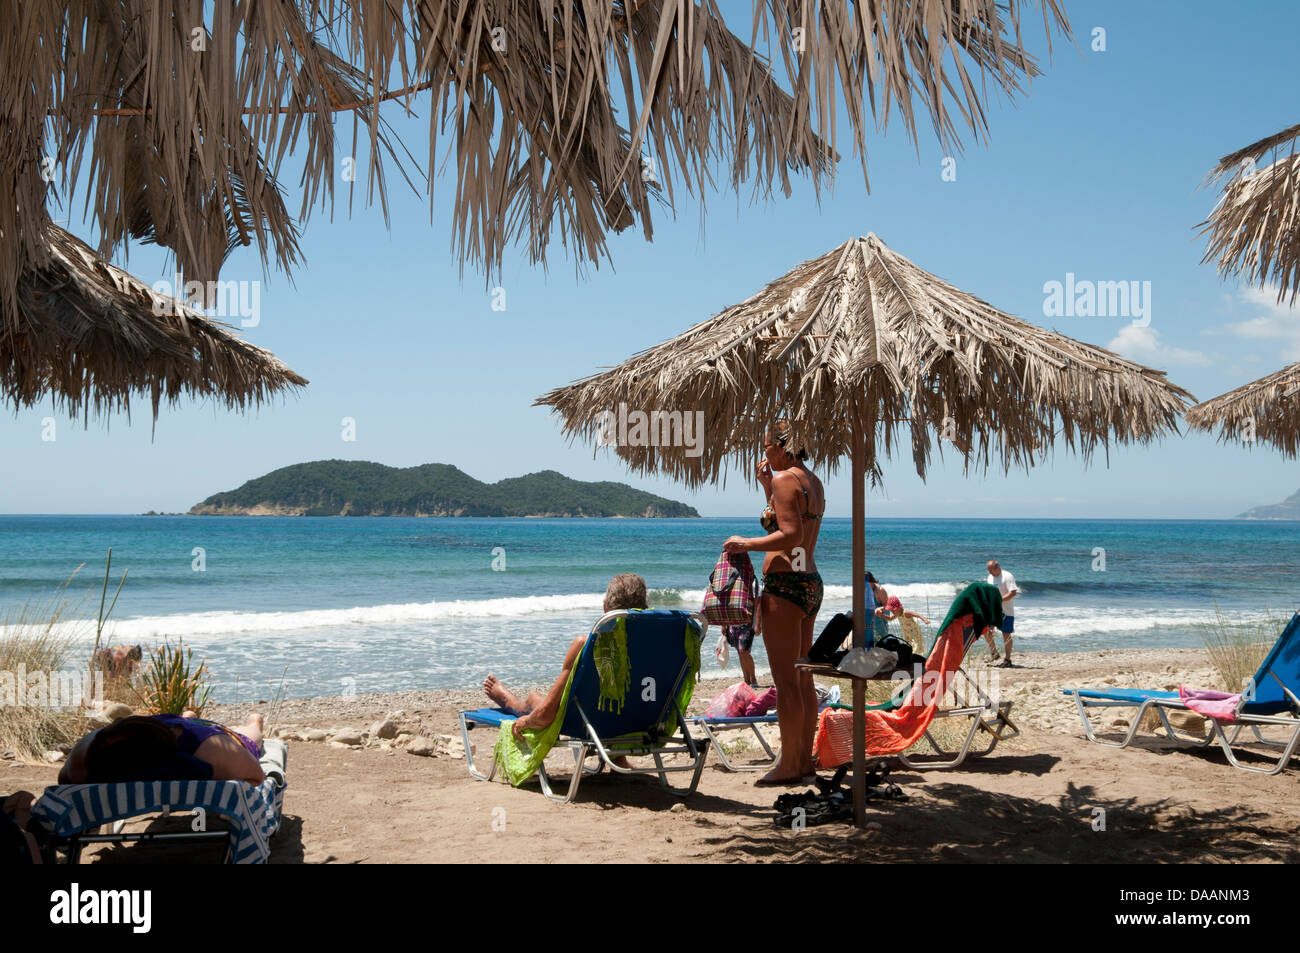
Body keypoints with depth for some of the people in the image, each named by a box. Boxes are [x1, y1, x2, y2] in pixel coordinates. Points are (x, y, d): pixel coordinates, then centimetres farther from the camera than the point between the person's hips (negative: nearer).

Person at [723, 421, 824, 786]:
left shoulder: (784, 478, -11)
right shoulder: (813, 482, 17)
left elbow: (790, 535, -21)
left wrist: (747, 544, -11)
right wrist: (767, 486, 22)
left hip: (784, 582, -10)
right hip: (810, 582, 10)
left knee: (786, 681, -6)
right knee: (803, 679, 12)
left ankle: (789, 765, -2)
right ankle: (805, 761, 17)